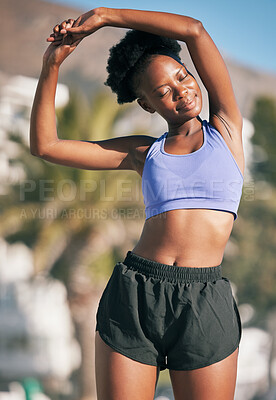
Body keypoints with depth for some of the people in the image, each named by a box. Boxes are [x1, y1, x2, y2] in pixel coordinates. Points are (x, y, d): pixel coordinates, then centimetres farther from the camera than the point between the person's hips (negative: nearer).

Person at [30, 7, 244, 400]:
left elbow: (194, 31, 1)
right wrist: (52, 64, 5)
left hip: (205, 307, -1)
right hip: (133, 296, 2)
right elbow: (45, 145, 10)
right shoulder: (143, 153, 13)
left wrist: (105, 15, 5)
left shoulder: (225, 128, 9)